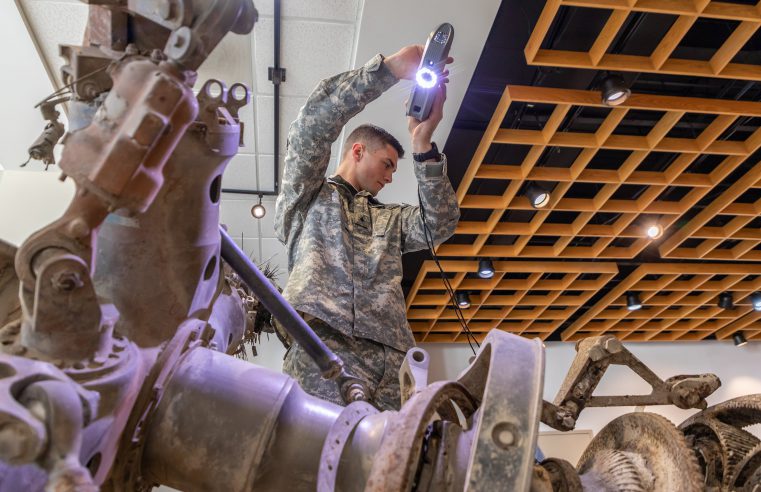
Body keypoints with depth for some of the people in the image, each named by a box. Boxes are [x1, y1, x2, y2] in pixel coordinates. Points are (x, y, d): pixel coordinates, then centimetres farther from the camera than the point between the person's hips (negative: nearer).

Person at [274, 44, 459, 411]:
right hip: (319, 347, -4)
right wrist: (391, 67, 1)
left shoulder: (389, 220, 32)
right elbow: (312, 123, 4)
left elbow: (439, 226, 12)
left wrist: (423, 147, 3)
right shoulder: (307, 197, 19)